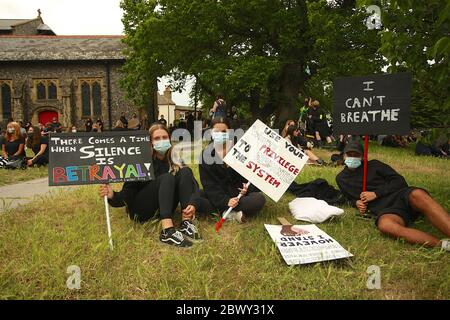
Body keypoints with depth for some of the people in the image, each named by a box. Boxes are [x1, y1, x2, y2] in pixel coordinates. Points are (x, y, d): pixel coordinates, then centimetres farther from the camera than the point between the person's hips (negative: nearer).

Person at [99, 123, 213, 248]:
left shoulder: (175, 161, 1)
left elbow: (193, 184, -11)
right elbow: (128, 194, -14)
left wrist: (193, 204, -32)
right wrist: (113, 196, -37)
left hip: (163, 210, 4)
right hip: (141, 211, -3)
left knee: (185, 172, -16)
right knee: (167, 178, -29)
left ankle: (187, 222, -28)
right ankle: (167, 231, -44)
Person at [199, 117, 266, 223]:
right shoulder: (206, 154, -5)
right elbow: (209, 184, -10)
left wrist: (247, 188, -17)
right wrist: (225, 201, -24)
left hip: (239, 194, 2)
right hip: (218, 197, -2)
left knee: (259, 199, -21)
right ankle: (234, 212, -24)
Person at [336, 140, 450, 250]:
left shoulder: (373, 165, 14)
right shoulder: (341, 179, 21)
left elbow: (399, 181, 7)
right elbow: (351, 197, 33)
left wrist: (376, 193, -5)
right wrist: (356, 203, 10)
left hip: (401, 195, 0)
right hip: (384, 210, 0)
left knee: (418, 195, -37)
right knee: (384, 225, -38)